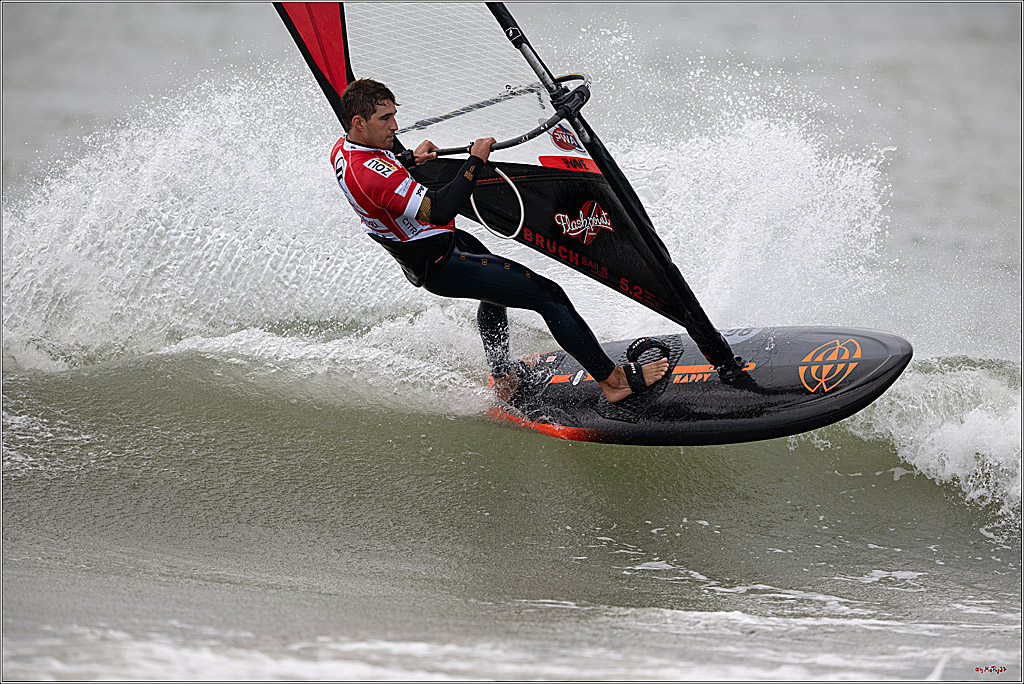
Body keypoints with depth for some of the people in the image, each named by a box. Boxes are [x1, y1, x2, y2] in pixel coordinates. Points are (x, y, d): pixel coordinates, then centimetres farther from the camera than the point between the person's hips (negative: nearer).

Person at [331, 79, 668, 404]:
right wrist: (475, 161, -31)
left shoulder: (342, 148, -4)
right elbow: (440, 211, -39)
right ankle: (612, 379, 1)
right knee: (549, 296, -8)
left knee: (496, 291, 35)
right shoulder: (371, 173, -34)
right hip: (441, 265, -10)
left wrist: (408, 159, 5)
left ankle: (502, 379, 47)